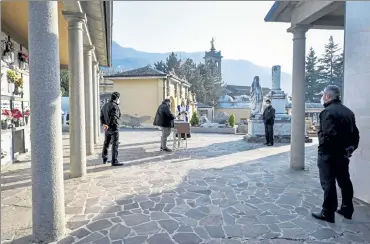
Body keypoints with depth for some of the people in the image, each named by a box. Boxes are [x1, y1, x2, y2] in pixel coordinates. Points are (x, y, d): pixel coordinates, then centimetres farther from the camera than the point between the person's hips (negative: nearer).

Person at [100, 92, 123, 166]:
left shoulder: (105, 105, 12)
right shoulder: (115, 106, -15)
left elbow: (101, 116, 8)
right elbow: (113, 118, -24)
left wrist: (104, 124, -4)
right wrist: (108, 126, -16)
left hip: (107, 128, 9)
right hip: (114, 128, -8)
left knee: (106, 143, 19)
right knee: (115, 145, -7)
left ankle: (104, 159, 30)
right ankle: (114, 161, -9)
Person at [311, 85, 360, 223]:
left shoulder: (328, 112, -17)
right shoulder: (348, 111, 12)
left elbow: (329, 134, -27)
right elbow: (355, 133, 13)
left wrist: (321, 146, -12)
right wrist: (351, 147, 12)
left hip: (328, 154, -9)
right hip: (343, 154, 9)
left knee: (328, 183, -2)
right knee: (344, 181, 17)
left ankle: (328, 213, 6)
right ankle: (347, 209, 30)